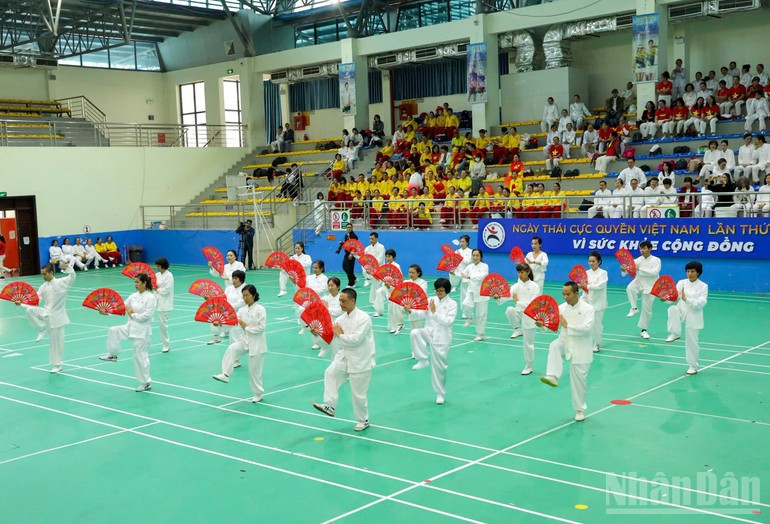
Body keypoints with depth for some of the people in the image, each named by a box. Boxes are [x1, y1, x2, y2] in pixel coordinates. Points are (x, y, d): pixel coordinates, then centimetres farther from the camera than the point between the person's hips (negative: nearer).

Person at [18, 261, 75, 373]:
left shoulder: (61, 282, -10)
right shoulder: (43, 287, 5)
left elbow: (72, 277, -25)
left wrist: (67, 268, -43)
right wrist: (21, 303, -9)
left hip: (56, 316, -4)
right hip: (46, 314, 4)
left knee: (57, 342, 2)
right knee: (30, 310, -22)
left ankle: (57, 365, 18)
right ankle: (42, 330, -4)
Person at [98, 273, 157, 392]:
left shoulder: (150, 298, -15)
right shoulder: (134, 296, 7)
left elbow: (146, 316, -21)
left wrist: (132, 314, -10)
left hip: (142, 331, -7)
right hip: (131, 327, 7)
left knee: (141, 356, -2)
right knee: (113, 331, -5)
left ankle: (146, 383, 11)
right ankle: (112, 355, 14)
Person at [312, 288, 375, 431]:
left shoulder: (363, 318, -18)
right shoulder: (340, 319, 3)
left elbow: (356, 339, -27)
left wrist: (340, 335, -14)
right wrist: (318, 334, -17)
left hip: (360, 360, -6)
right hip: (345, 356, 6)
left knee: (358, 393, 3)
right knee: (330, 373, -17)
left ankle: (363, 421, 22)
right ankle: (329, 406, -13)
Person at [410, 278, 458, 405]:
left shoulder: (452, 304, -3)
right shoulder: (430, 300, 6)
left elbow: (448, 321, -14)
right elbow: (421, 314, -4)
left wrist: (435, 312, -21)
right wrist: (410, 311, -23)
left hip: (441, 338, -3)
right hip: (429, 332, 3)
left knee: (440, 366, 3)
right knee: (415, 333, -30)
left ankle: (440, 393, 22)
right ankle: (423, 360, -14)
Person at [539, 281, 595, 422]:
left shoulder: (587, 309, -12)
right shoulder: (562, 308, 0)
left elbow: (586, 328, -23)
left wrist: (567, 325, -23)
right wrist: (542, 325, -25)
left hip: (580, 349, -3)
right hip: (565, 342, 3)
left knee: (579, 380, 2)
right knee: (554, 346, -32)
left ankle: (580, 410, 19)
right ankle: (552, 377, -37)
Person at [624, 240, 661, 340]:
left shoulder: (656, 260, -9)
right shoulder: (637, 260, -4)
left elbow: (654, 273, -23)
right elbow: (628, 270, -12)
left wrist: (640, 269, -27)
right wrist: (624, 269, -35)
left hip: (649, 287, -1)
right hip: (639, 282, 1)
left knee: (647, 309, 5)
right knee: (630, 288, -35)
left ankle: (644, 330, 22)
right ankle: (634, 308, -16)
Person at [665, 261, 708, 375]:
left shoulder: (703, 286, -3)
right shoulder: (682, 283, 4)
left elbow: (701, 303, -15)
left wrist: (687, 299, -29)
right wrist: (666, 298, -32)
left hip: (693, 316, -2)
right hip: (682, 311, 2)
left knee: (692, 342, 2)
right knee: (673, 309, -32)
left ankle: (693, 366, 20)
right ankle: (675, 333, -21)